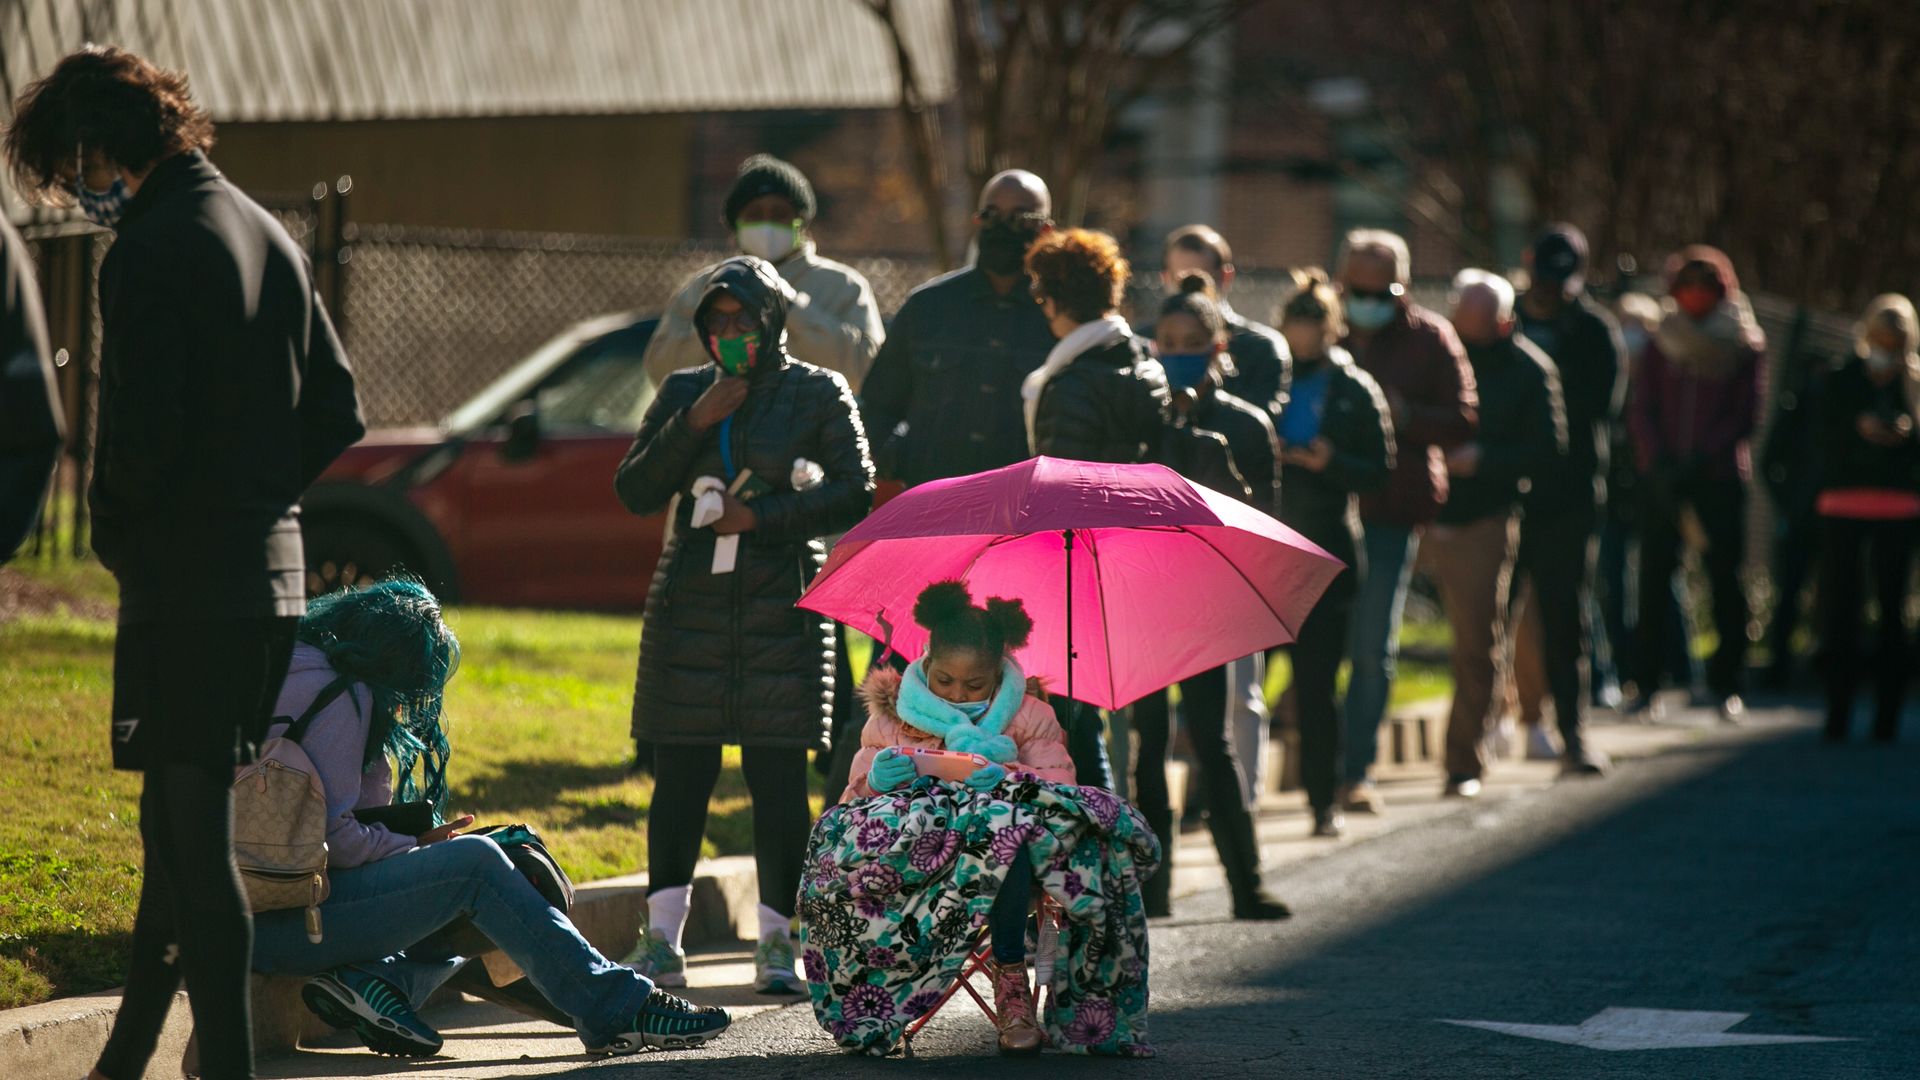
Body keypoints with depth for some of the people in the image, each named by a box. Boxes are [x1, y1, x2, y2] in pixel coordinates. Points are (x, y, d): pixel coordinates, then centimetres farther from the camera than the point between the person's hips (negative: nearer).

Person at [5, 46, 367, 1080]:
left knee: (191, 837, -5)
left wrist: (114, 530, -2)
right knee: (182, 823, 16)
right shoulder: (268, 236, 14)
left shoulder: (153, 248, -14)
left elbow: (143, 429, -20)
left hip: (184, 580, -9)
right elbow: (338, 412, 16)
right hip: (269, 573, 9)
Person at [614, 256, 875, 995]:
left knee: (778, 777, -4)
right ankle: (661, 943, 4)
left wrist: (763, 517, -10)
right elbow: (635, 492, 5)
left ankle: (776, 942, 4)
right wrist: (694, 423, -7)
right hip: (690, 608, 2)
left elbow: (855, 493, -1)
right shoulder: (683, 393, 13)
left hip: (782, 610, -2)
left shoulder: (819, 394, 6)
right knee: (679, 776, 0)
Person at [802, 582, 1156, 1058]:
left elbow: (1058, 784, 0)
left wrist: (1010, 778, -21)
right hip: (909, 850, 1)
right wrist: (879, 777, -17)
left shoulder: (1029, 716, 12)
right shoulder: (891, 715, 15)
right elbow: (859, 788, 7)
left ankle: (1011, 983, -37)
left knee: (1010, 828, -40)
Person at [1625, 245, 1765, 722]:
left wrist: (1698, 459, -11)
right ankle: (1647, 684, 2)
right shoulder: (1658, 348, 11)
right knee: (1652, 579, -3)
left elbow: (1745, 416, -1)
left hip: (1720, 474, -2)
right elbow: (1641, 410, 7)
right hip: (1664, 477, 2)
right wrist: (1659, 463, -9)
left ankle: (1726, 683, 5)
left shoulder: (1743, 348, 5)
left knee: (1725, 580, -1)